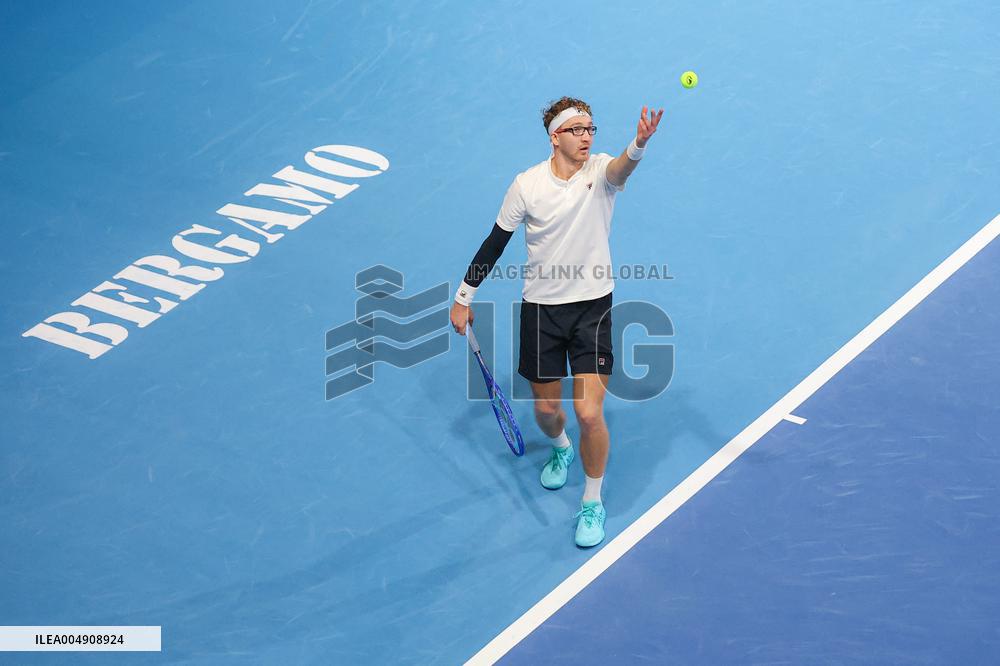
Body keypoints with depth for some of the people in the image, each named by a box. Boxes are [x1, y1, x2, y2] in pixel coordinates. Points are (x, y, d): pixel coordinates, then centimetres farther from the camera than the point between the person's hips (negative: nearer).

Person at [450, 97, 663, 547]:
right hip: (541, 307, 2)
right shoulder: (527, 185, -6)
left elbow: (621, 168, -34)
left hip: (592, 306, -2)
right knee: (546, 410, 13)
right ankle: (561, 449, 51)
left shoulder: (602, 171, -8)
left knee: (589, 413, -11)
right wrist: (463, 298, 8)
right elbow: (495, 243, 5)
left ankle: (592, 502, 13)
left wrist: (639, 145, -57)